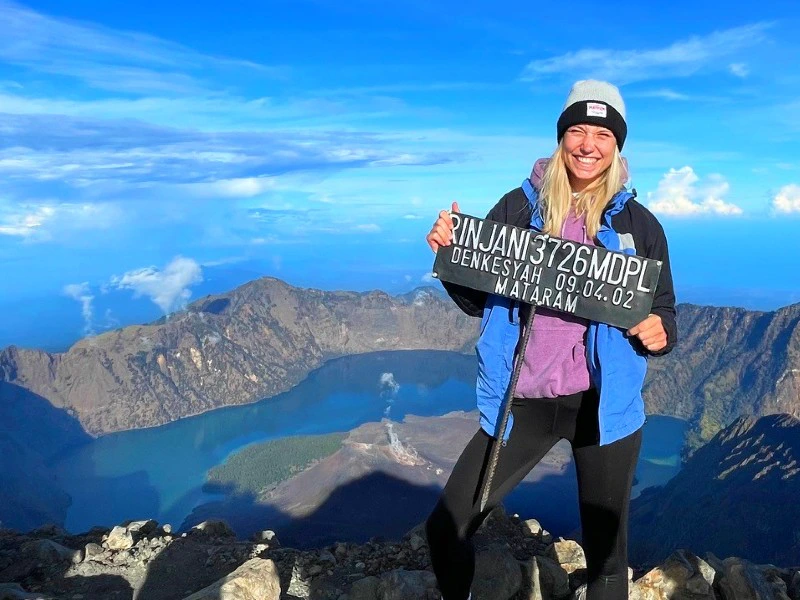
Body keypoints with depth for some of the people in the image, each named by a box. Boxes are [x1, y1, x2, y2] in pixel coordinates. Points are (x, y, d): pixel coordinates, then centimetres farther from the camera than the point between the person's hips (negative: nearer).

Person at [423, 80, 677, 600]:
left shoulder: (638, 224, 1)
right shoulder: (519, 206, 1)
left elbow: (664, 313, 7)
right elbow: (477, 300, 4)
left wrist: (659, 333, -16)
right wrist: (449, 252, -14)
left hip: (603, 403, 0)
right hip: (524, 401, 1)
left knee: (606, 551, 14)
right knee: (446, 528, 1)